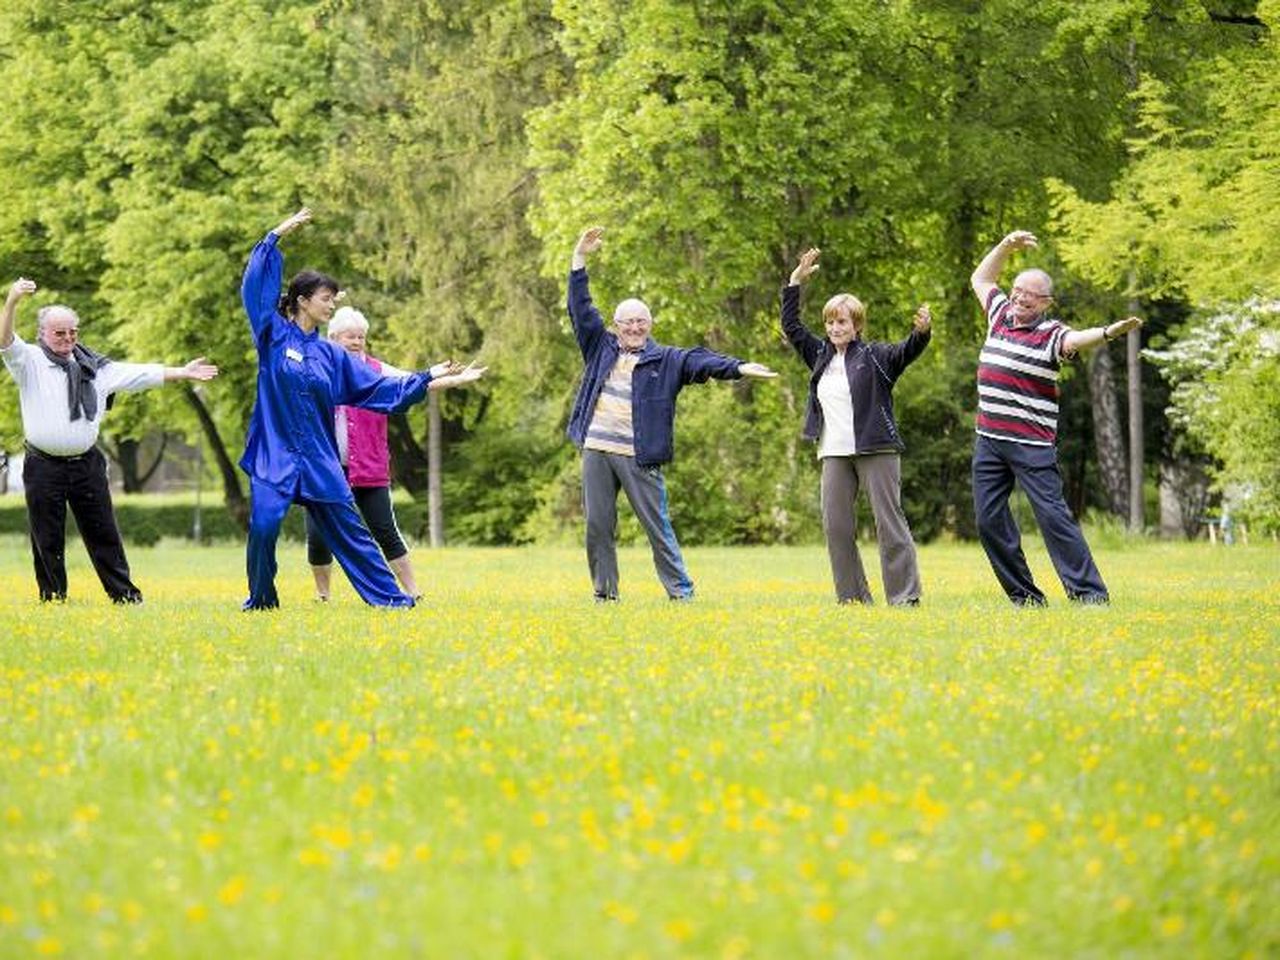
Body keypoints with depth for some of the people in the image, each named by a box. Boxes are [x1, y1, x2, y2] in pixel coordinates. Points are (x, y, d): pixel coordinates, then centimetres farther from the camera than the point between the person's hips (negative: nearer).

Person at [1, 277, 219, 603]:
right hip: (44, 466, -4)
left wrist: (183, 372, 13)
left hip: (86, 463, 4)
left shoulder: (92, 366, 13)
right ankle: (53, 600, 13)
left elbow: (141, 374, 16)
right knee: (47, 540, 3)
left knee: (103, 534, 8)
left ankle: (126, 596, 14)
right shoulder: (30, 361, -1)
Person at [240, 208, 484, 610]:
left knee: (348, 532, 5)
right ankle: (261, 600, 6)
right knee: (263, 527, -15)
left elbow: (384, 387, 11)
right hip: (275, 456, -3)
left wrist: (444, 381, 9)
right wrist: (277, 236, -12)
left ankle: (391, 597, 8)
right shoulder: (274, 336, 1)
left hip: (319, 460, 3)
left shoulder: (331, 355, 10)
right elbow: (256, 285, -6)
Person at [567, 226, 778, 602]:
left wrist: (738, 367, -24)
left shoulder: (665, 359, 6)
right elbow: (580, 308, 13)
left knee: (657, 525, -2)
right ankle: (605, 593, 14)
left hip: (639, 457, -3)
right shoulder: (601, 347, 13)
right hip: (596, 451, 3)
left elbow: (700, 361, -7)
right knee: (598, 525, 5)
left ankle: (681, 591, 2)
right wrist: (580, 257, 8)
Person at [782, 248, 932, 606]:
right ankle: (852, 599, 9)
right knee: (835, 527, 2)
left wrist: (922, 331, -37)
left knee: (889, 523, -5)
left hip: (876, 449, -6)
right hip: (834, 454, 6)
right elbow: (791, 327, 21)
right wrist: (795, 281, 14)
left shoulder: (875, 356, 0)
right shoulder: (821, 356, 16)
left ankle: (905, 597, -5)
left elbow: (907, 350, -15)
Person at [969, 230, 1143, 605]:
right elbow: (981, 279, 30)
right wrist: (1006, 246, 19)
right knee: (988, 519, 5)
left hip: (1033, 444, -7)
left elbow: (1076, 340, -31)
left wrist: (1107, 333, -51)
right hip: (989, 440, 7)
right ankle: (1024, 597, 13)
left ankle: (1090, 593, -9)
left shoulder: (1050, 334, -8)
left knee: (1052, 514, -11)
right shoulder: (1001, 315, 12)